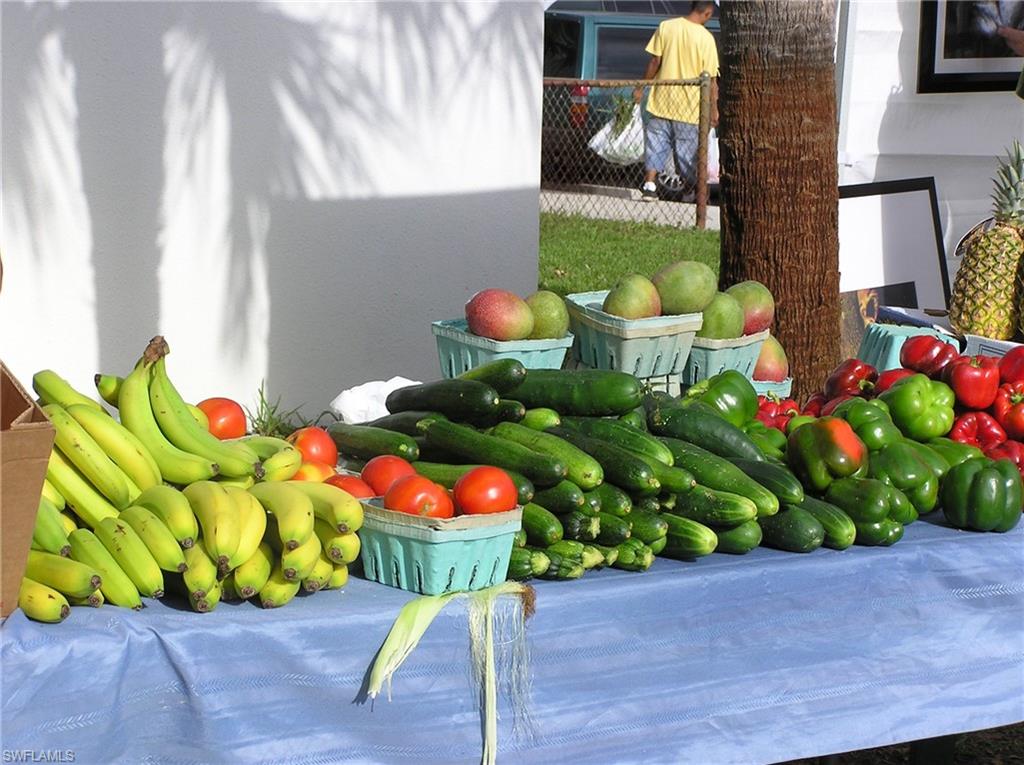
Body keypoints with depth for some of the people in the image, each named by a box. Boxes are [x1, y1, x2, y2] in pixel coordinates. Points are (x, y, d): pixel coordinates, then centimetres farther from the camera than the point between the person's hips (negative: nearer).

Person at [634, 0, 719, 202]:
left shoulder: (666, 27, -3)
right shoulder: (706, 38, -9)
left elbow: (655, 62, -1)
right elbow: (711, 78, -9)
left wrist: (641, 88, 9)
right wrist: (714, 109, -2)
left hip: (662, 101, 2)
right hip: (689, 106, -2)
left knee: (656, 143, 7)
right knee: (687, 148, 9)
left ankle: (649, 184, -5)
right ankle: (690, 191, 19)